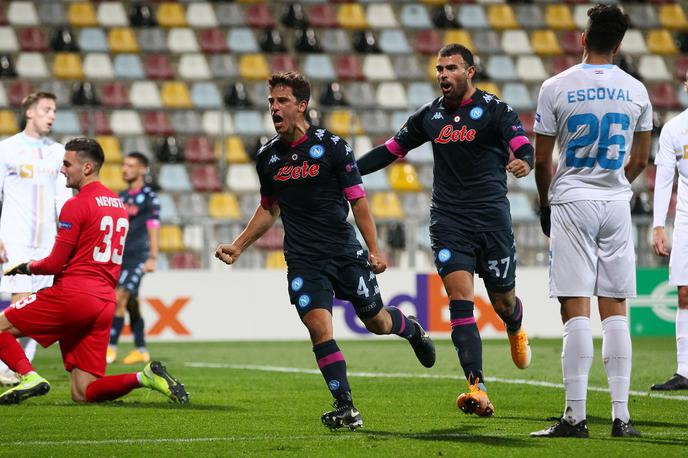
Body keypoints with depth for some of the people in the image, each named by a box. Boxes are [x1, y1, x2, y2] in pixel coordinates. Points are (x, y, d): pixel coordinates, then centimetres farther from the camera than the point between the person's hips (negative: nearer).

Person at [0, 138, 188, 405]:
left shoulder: (76, 205, -7)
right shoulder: (118, 204, 18)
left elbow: (55, 264, -10)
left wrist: (27, 268, 11)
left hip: (72, 293, -7)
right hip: (105, 301, 7)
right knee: (83, 395, 7)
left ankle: (29, 376, -17)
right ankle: (145, 377, -11)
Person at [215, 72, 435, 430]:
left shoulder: (332, 147, -7)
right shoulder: (267, 157, 5)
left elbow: (358, 200, -4)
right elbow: (268, 209, 20)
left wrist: (374, 250, -11)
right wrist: (237, 247, 14)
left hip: (345, 253, -2)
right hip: (303, 262, 2)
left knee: (377, 321, 11)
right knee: (319, 327, -16)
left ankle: (411, 329, 47)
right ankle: (345, 408, -11)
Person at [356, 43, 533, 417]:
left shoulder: (494, 110, -4)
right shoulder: (430, 115, 9)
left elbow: (522, 145, -18)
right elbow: (392, 149, 18)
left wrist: (523, 161, -42)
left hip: (491, 218, -2)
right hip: (448, 221, 2)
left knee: (503, 302, 9)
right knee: (460, 299, -15)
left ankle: (516, 331, 49)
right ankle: (477, 390, -23)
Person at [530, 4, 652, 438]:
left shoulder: (557, 88, -6)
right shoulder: (636, 92, 4)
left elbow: (542, 160, -1)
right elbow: (639, 161, 12)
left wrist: (546, 203, 16)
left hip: (572, 202, -3)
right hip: (617, 205, 3)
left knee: (576, 311, -5)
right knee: (615, 310, 7)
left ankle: (576, 415, -8)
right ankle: (621, 415, 5)